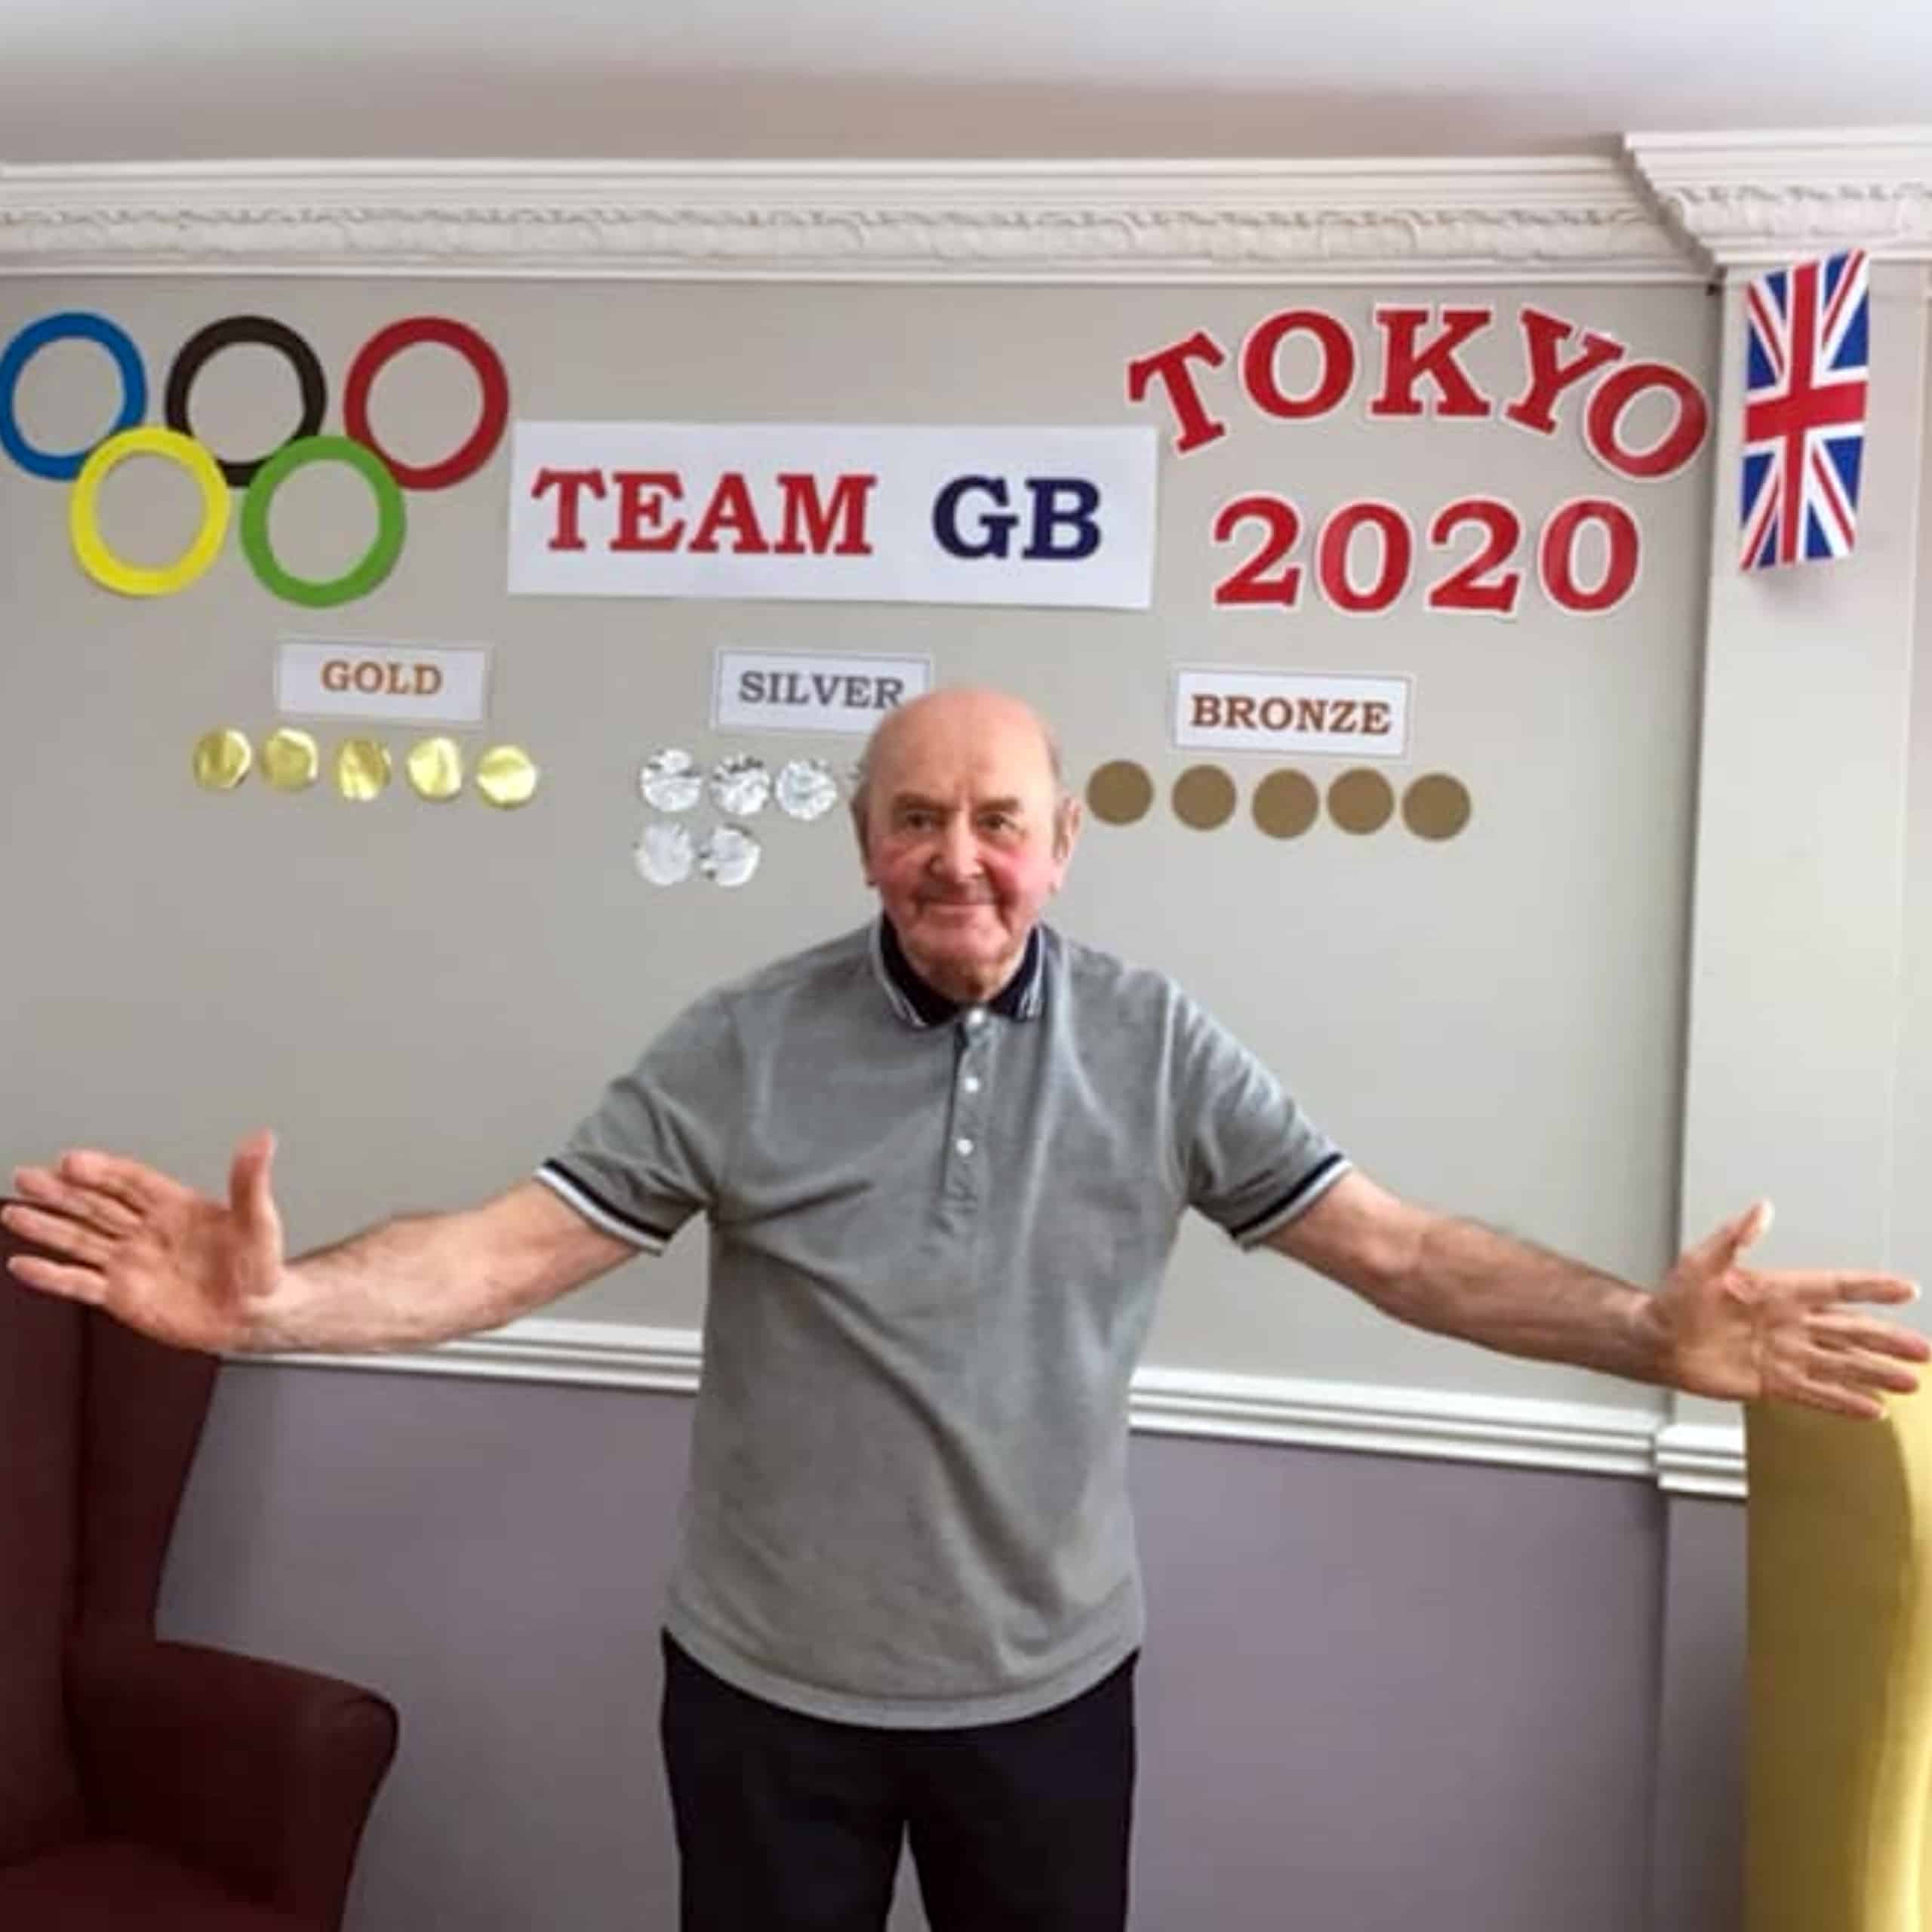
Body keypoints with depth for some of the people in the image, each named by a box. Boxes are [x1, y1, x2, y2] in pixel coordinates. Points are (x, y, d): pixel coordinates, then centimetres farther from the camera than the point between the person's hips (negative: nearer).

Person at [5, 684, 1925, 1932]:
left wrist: (1649, 1330, -23)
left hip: (1047, 1679, 1)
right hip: (769, 1680, 0)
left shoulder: (1156, 1047, -9)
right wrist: (280, 1300, -34)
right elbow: (519, 1244, -16)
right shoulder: (741, 1048, -12)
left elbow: (1392, 1243, -10)